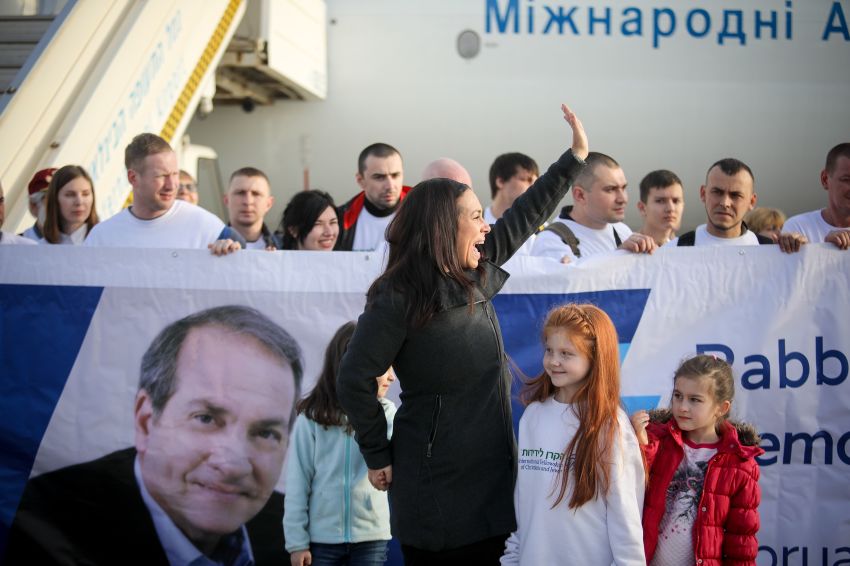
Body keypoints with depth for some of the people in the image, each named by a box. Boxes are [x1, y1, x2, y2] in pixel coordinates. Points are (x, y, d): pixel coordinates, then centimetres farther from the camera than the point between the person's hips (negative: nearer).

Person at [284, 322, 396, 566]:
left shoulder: (386, 413, 0)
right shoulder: (312, 417, -7)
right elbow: (297, 482, -4)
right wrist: (297, 540, -5)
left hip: (371, 537, 2)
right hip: (322, 537, -2)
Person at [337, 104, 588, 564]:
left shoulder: (477, 274, 5)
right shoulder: (397, 299, -17)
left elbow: (523, 218, 16)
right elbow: (355, 380, -14)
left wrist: (575, 157, 20)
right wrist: (377, 457, -7)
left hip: (492, 471, 7)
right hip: (437, 485, -7)